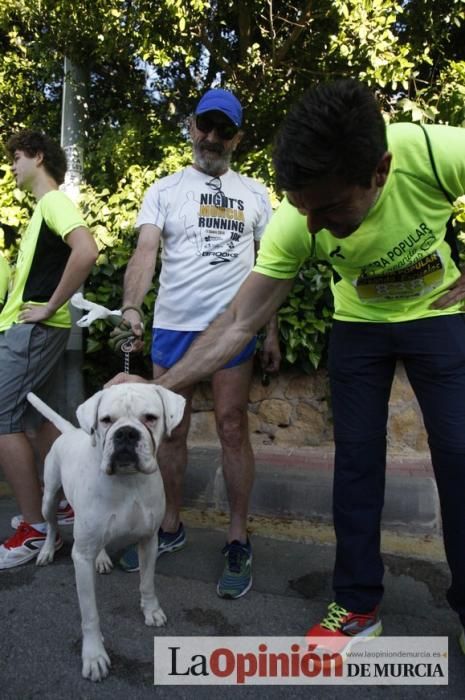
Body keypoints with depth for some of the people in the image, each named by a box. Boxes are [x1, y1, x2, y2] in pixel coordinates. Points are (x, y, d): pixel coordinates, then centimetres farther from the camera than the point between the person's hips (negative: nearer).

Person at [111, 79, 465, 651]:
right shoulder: (294, 225, -27)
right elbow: (237, 325, -22)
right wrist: (155, 388, -27)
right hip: (358, 324, 1)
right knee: (356, 456, -2)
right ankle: (358, 605, 13)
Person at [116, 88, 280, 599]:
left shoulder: (254, 193, 12)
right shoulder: (164, 190, 9)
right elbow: (145, 251, -7)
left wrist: (272, 331, 5)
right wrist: (131, 306, -25)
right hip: (172, 326, 1)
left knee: (232, 428, -1)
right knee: (170, 430, 8)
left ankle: (238, 541, 13)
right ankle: (170, 528, 26)